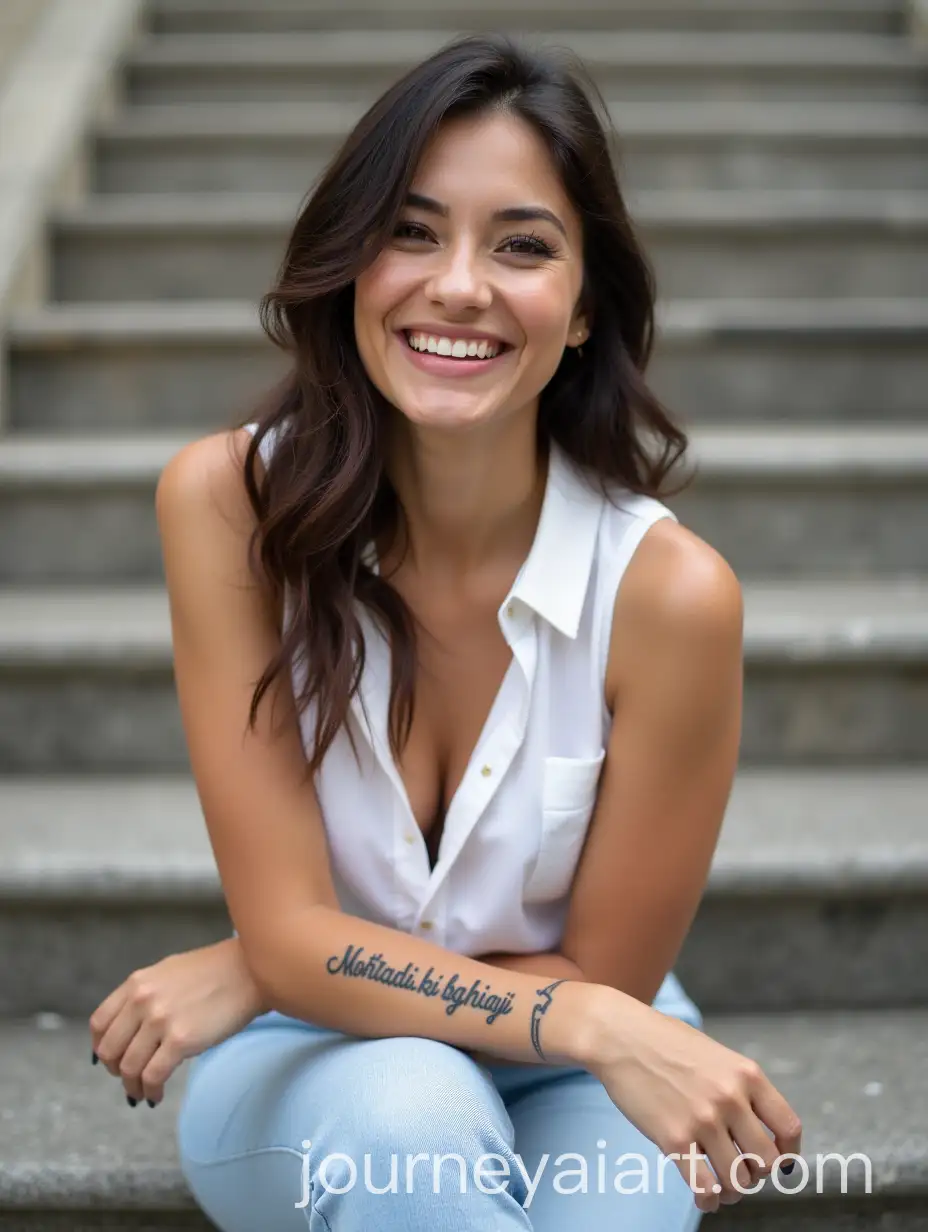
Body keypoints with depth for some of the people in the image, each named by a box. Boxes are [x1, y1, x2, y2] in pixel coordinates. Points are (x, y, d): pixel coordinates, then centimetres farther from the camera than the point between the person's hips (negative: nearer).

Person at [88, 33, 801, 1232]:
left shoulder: (666, 590, -23)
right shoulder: (227, 503, -19)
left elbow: (603, 978, -11)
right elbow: (289, 933, -19)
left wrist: (249, 974, -14)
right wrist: (596, 1027, -33)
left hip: (576, 1081, 1)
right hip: (313, 1067, -1)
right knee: (407, 1119, -34)